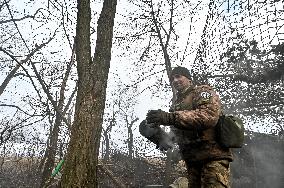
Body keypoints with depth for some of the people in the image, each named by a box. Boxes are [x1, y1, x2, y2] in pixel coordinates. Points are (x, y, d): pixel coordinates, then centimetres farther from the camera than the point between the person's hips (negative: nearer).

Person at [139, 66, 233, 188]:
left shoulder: (202, 91, 2)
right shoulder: (175, 105, 20)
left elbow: (209, 115, -20)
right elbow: (173, 139, 18)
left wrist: (169, 117, -25)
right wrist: (154, 133, -3)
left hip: (213, 157, -6)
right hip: (192, 161, 6)